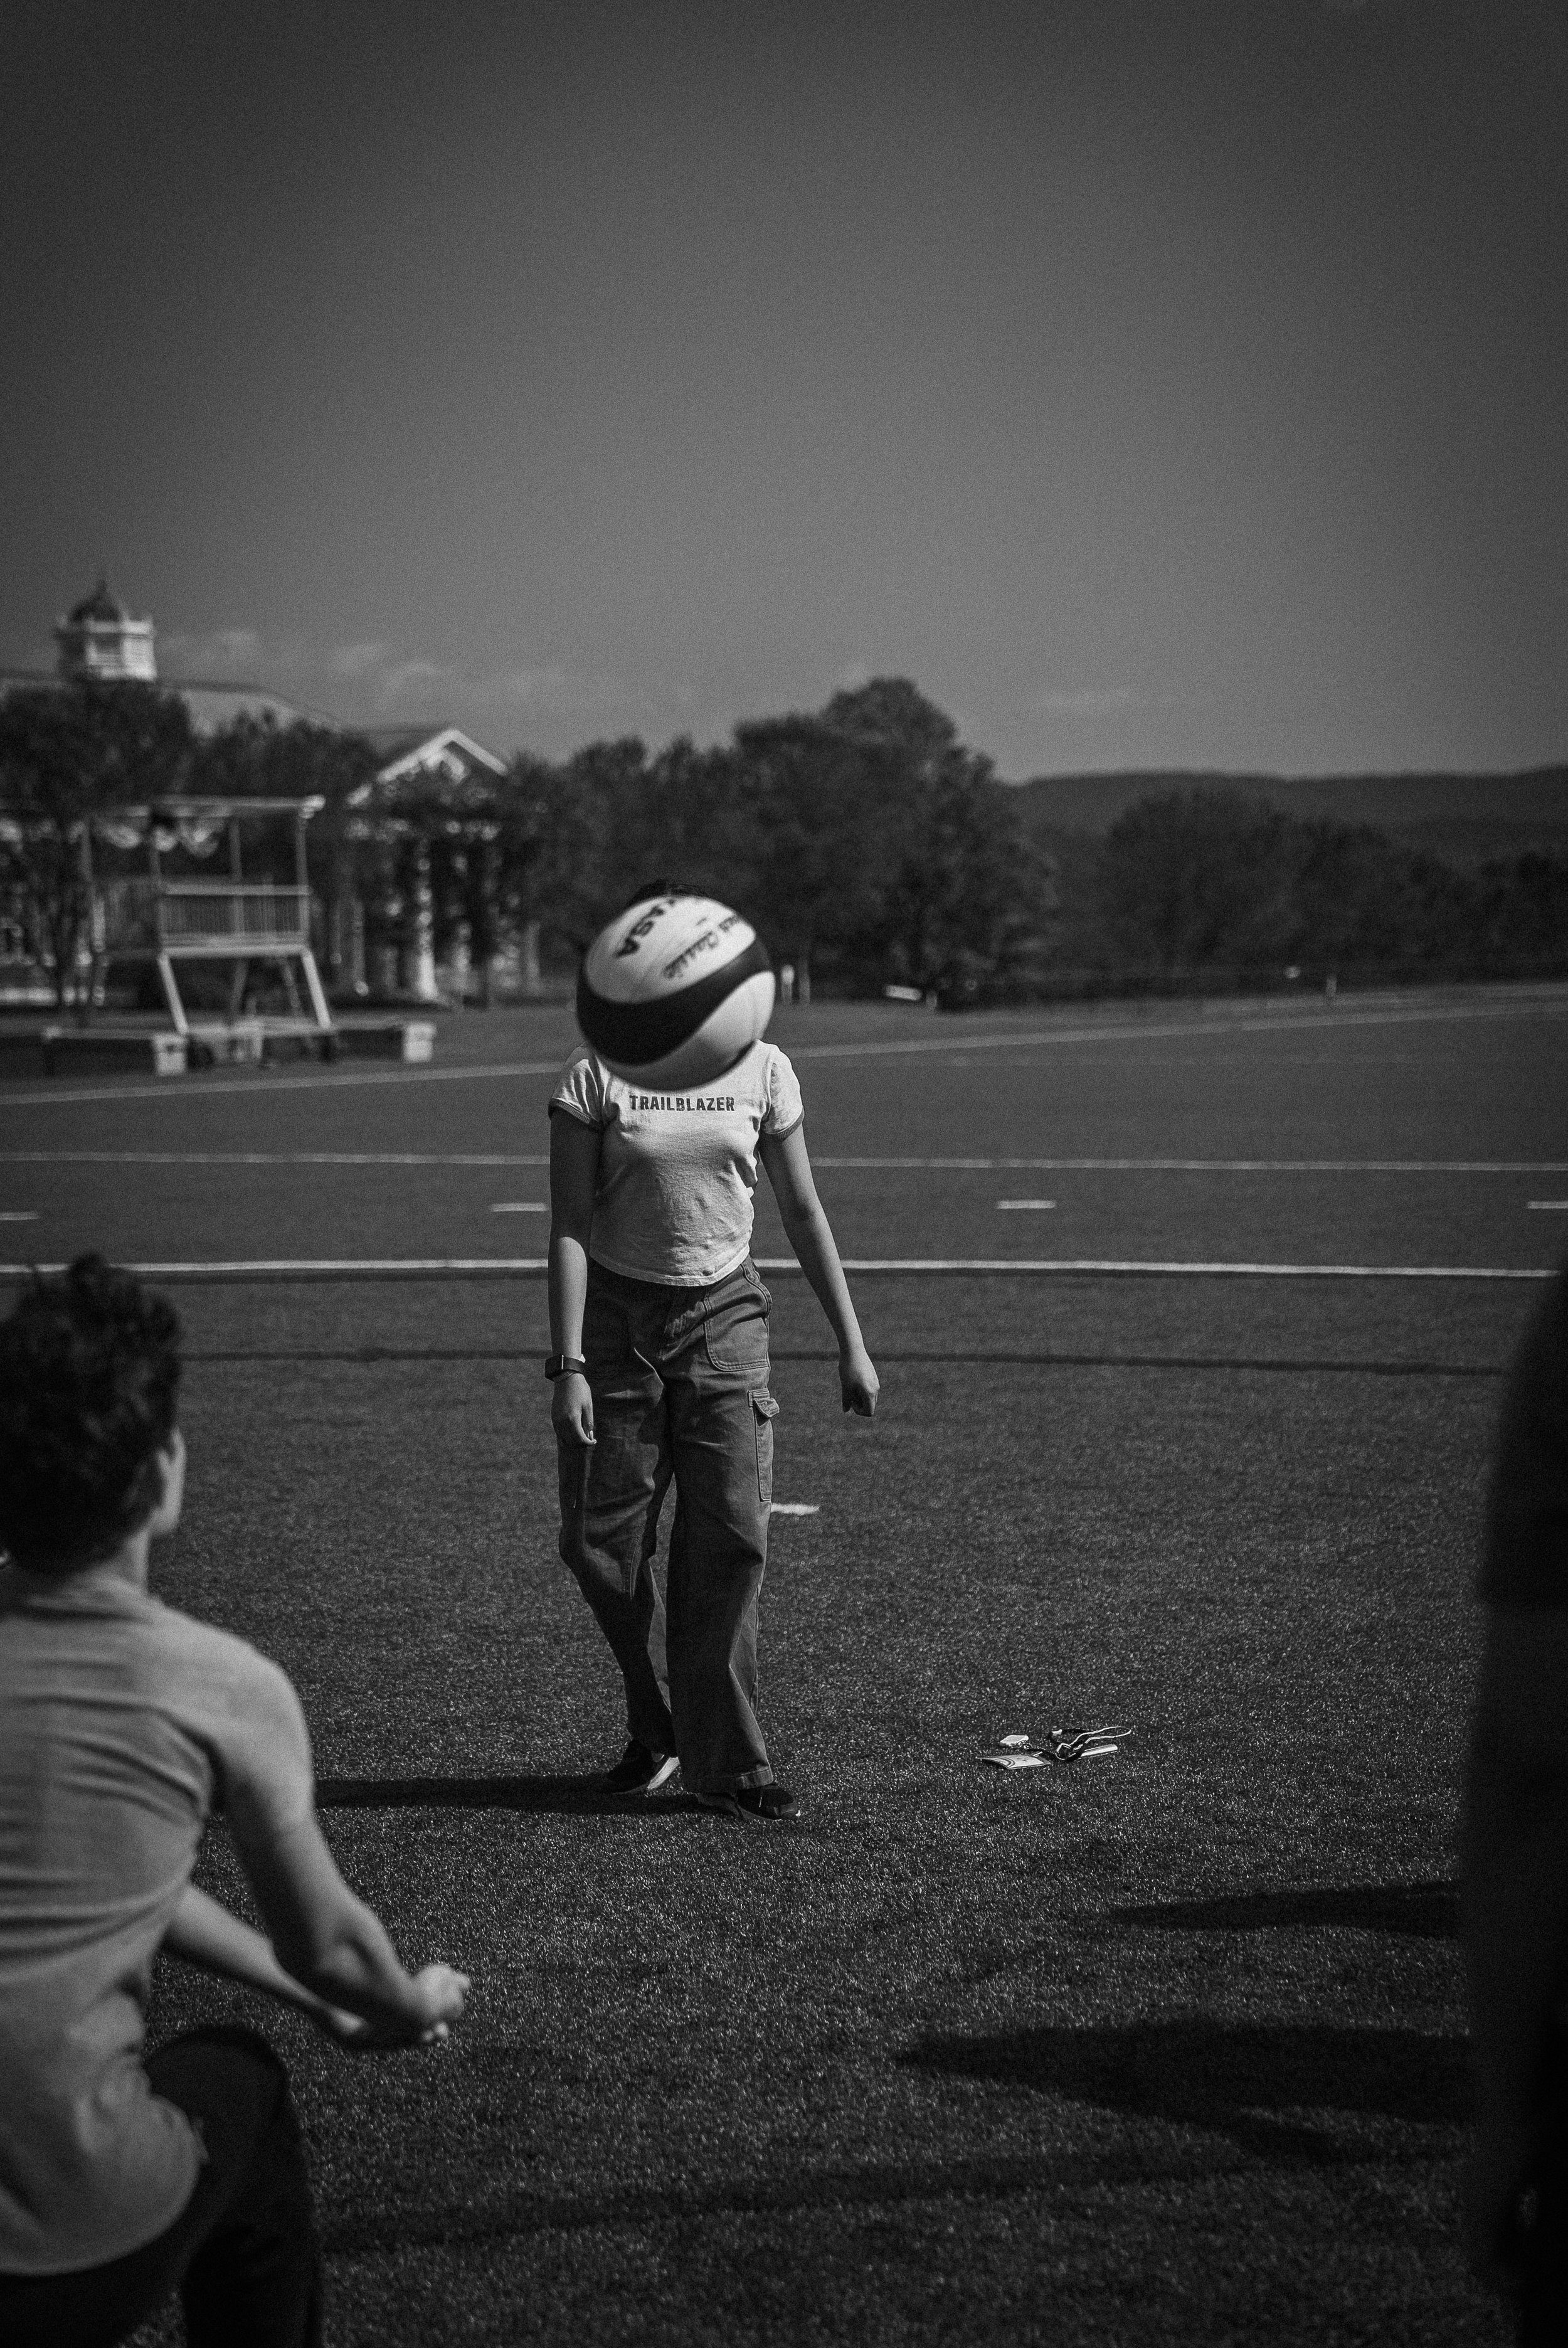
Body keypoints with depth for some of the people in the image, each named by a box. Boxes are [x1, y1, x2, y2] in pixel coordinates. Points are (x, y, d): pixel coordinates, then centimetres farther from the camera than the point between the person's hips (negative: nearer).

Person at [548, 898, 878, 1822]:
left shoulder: (762, 1069, 1)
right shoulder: (594, 1077, -5)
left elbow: (804, 1212, 8)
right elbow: (571, 1225, -7)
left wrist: (852, 1343, 7)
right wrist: (569, 1363, -14)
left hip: (725, 1313, 1)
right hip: (615, 1317, -1)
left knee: (732, 1538, -8)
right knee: (601, 1543, 0)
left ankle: (726, 1762, 3)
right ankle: (658, 1729, 24)